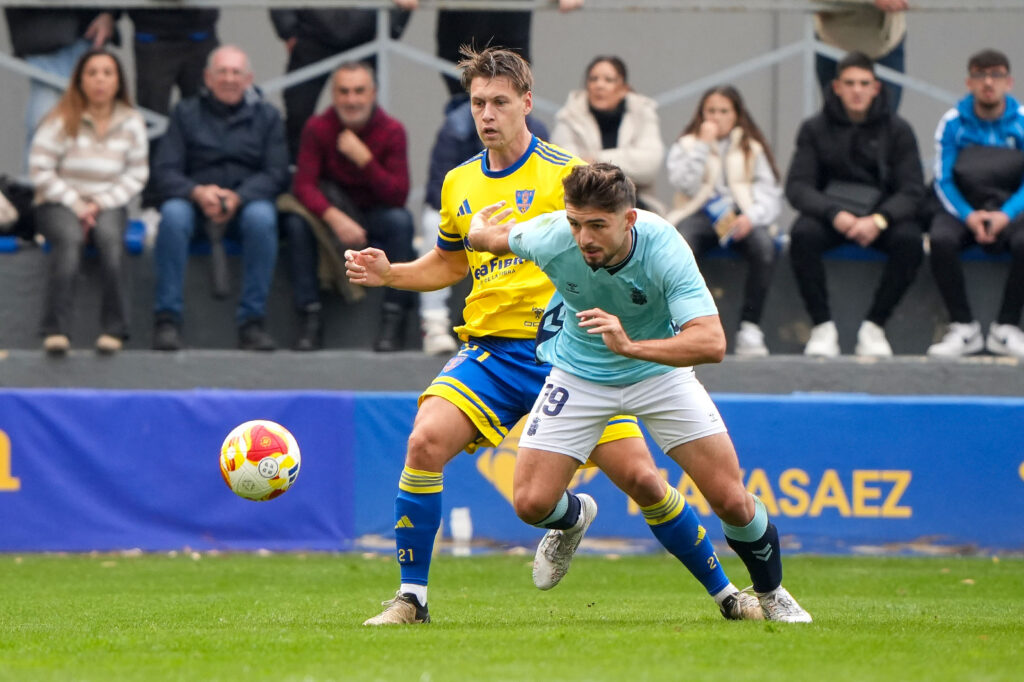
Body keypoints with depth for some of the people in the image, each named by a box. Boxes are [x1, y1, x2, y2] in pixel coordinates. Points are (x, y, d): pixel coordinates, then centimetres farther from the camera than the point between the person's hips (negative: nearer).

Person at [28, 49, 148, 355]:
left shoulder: (131, 122, 3)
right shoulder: (62, 120, -5)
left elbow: (137, 174, 4)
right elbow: (40, 170, -6)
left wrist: (100, 204, -9)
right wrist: (76, 204, -11)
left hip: (107, 205, 2)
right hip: (58, 204, -2)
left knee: (110, 237, -34)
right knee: (69, 238, -36)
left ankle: (113, 329, -30)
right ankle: (56, 330, -41)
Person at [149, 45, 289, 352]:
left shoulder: (266, 116, 10)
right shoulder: (186, 113, 9)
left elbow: (276, 174, -1)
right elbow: (163, 172, 0)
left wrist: (237, 198, -20)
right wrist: (198, 193, -21)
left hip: (247, 199, 0)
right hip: (195, 200, 0)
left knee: (261, 217, -35)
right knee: (173, 214, -34)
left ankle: (252, 321, -30)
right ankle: (167, 319, -31)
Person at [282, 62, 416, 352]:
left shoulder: (392, 131, -12)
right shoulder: (318, 128, -10)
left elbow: (398, 196, -19)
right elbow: (303, 185, -21)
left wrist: (364, 159, -33)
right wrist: (335, 218, -39)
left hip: (375, 215, 0)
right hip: (330, 214, 0)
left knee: (400, 220, -32)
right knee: (295, 221, -30)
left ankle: (394, 318, -25)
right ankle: (310, 315, -26)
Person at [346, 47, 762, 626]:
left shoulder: (565, 173, -4)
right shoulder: (459, 185, 11)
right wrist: (388, 274, 11)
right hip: (491, 352, 3)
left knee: (641, 478, -6)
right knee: (426, 441, -22)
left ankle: (726, 592, 14)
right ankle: (411, 600, -10)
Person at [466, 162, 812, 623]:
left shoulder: (664, 248, -34)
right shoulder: (550, 238, -28)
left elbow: (712, 343, -42)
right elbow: (500, 235, -2)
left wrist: (630, 345, -53)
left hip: (658, 368, -1)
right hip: (578, 373, 1)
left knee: (731, 499, -8)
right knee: (531, 503, -9)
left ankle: (771, 593, 22)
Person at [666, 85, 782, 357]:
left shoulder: (752, 149, 16)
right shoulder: (686, 145, 16)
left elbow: (770, 194, 6)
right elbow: (684, 184, -3)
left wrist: (751, 216, -15)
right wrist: (703, 146, -5)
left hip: (740, 217, 1)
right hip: (699, 214, -1)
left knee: (764, 245, -35)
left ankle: (749, 327, -32)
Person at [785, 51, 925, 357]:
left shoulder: (897, 130, 1)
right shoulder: (814, 129, 2)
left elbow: (912, 190, -6)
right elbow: (797, 186, -5)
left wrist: (879, 220, -25)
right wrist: (833, 214, -24)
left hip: (883, 214, 0)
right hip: (828, 211, 0)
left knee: (909, 240, -32)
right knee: (802, 235, -33)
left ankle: (874, 327, -21)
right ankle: (823, 327, -24)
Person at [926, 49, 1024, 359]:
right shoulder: (953, 122, 0)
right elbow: (942, 180, -3)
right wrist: (968, 216, -21)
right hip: (962, 206, 0)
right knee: (941, 239, -33)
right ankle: (964, 328, -21)